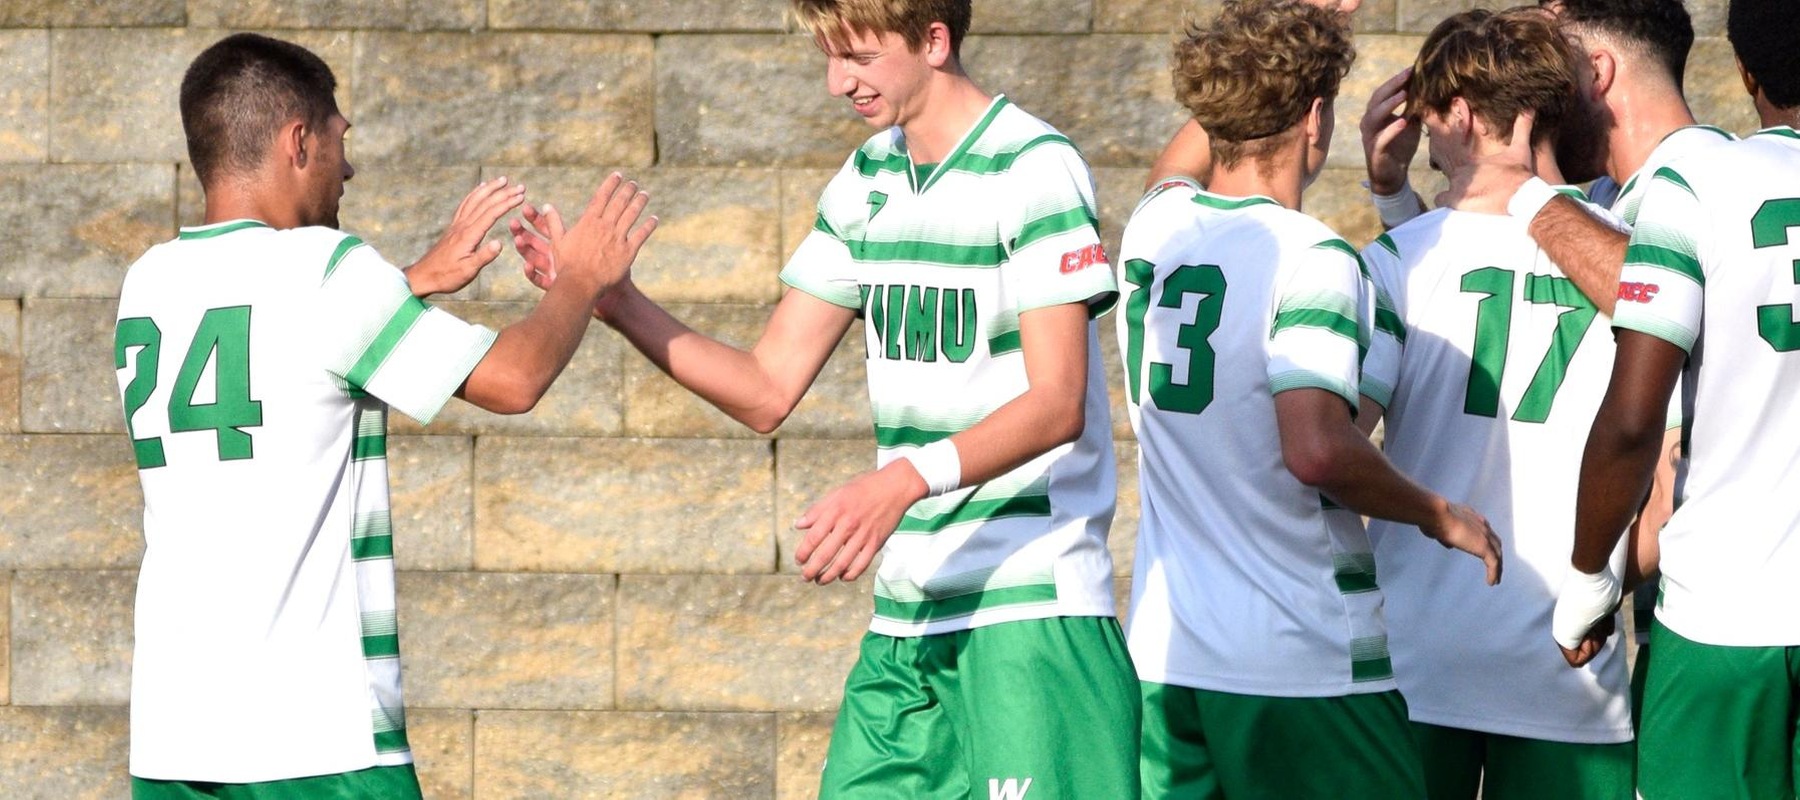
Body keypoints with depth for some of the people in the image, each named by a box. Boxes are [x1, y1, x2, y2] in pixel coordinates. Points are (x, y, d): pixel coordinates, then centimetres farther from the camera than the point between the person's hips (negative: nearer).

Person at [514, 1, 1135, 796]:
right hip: (903, 624, 7)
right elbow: (768, 389, 13)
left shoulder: (1035, 169, -11)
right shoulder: (864, 184, 13)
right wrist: (617, 303, -1)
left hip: (1031, 610, -7)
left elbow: (1057, 402, -19)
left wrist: (906, 479, -33)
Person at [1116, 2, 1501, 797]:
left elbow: (1180, 171, 34)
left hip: (1163, 647, 6)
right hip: (1299, 661, -6)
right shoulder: (1311, 259, -14)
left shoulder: (1152, 224, 7)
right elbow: (1318, 450, -26)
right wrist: (1439, 516, -10)